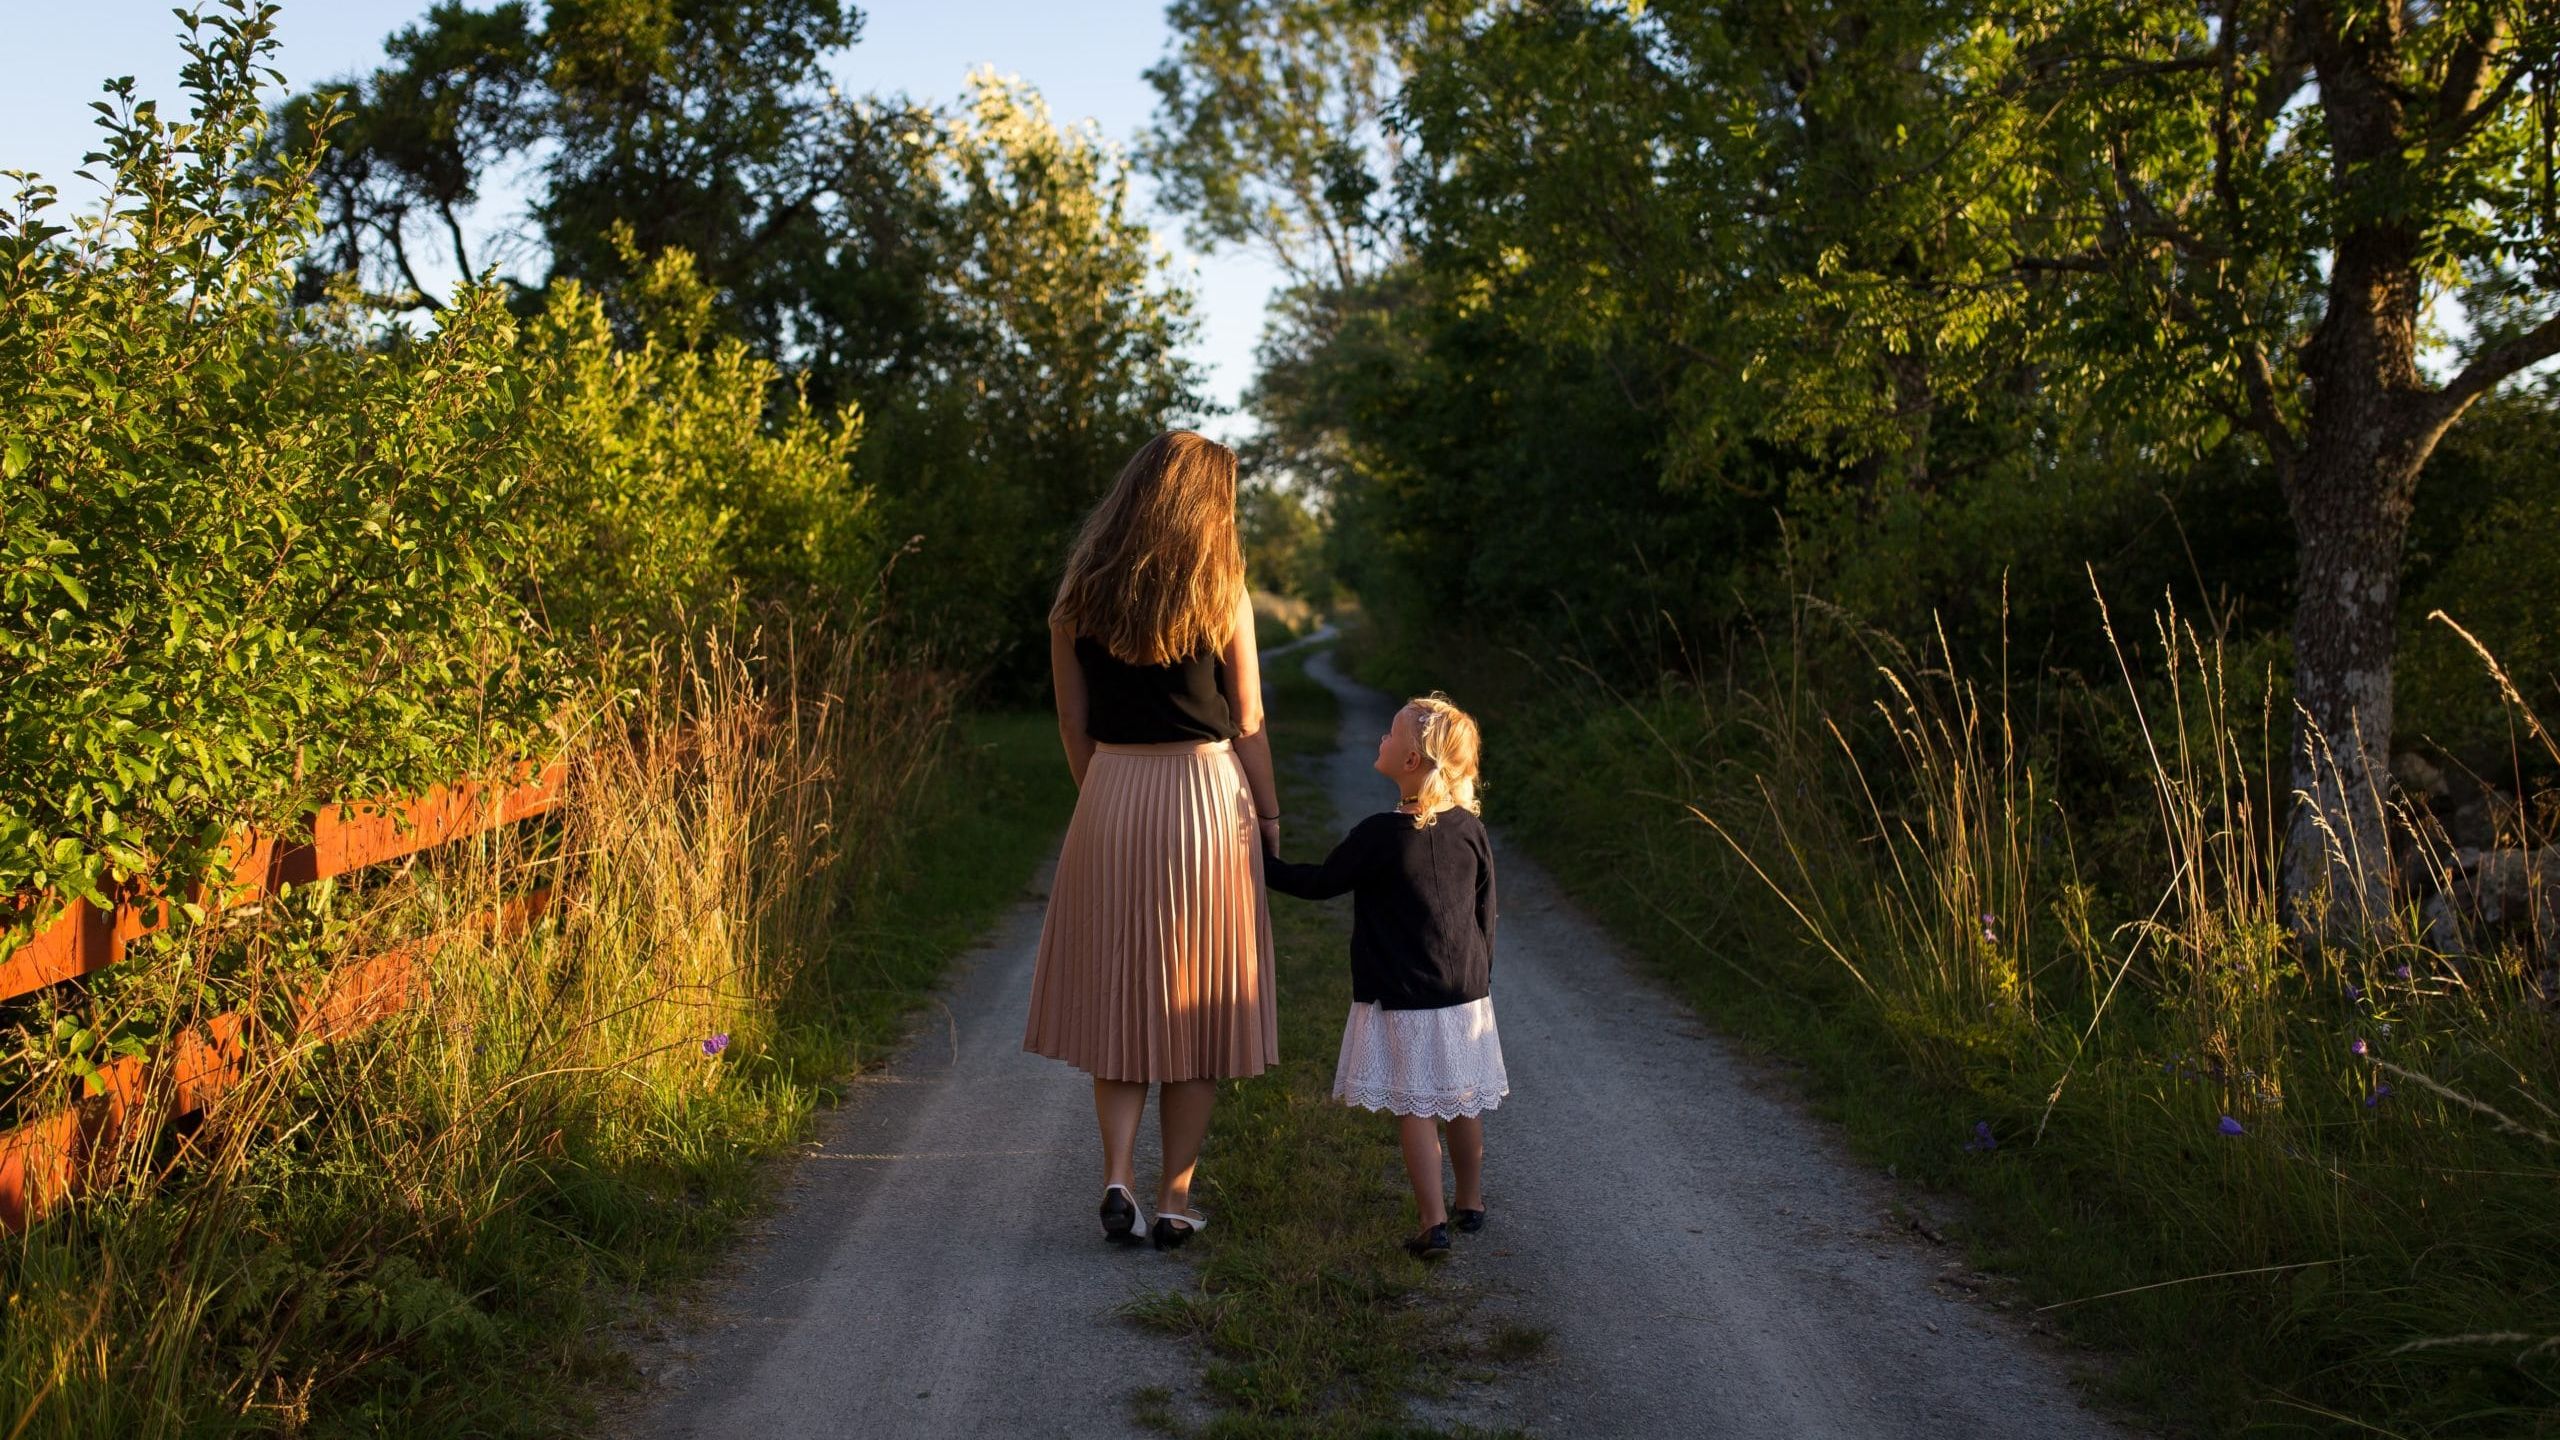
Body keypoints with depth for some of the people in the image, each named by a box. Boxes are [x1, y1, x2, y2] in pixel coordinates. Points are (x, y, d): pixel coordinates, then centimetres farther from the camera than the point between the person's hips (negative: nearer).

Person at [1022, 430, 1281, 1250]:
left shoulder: (1080, 594, 2)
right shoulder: (1219, 593, -6)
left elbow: (1073, 719, 5)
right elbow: (1248, 723, -3)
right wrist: (1269, 816, 7)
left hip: (1110, 800, 2)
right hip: (1206, 795, -2)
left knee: (1118, 997, 14)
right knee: (1198, 1006, 8)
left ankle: (1118, 1175, 2)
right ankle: (1176, 1199, 12)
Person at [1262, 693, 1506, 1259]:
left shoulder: (1381, 835, -17)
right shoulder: (1470, 830, -1)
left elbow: (1319, 883, -6)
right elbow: (1485, 915, 8)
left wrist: (1261, 864, 6)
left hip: (1401, 1003, -5)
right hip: (1465, 996, 5)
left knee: (1414, 1110, 0)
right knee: (1462, 1104, 17)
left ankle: (1434, 1223, -2)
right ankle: (1471, 1203, 32)